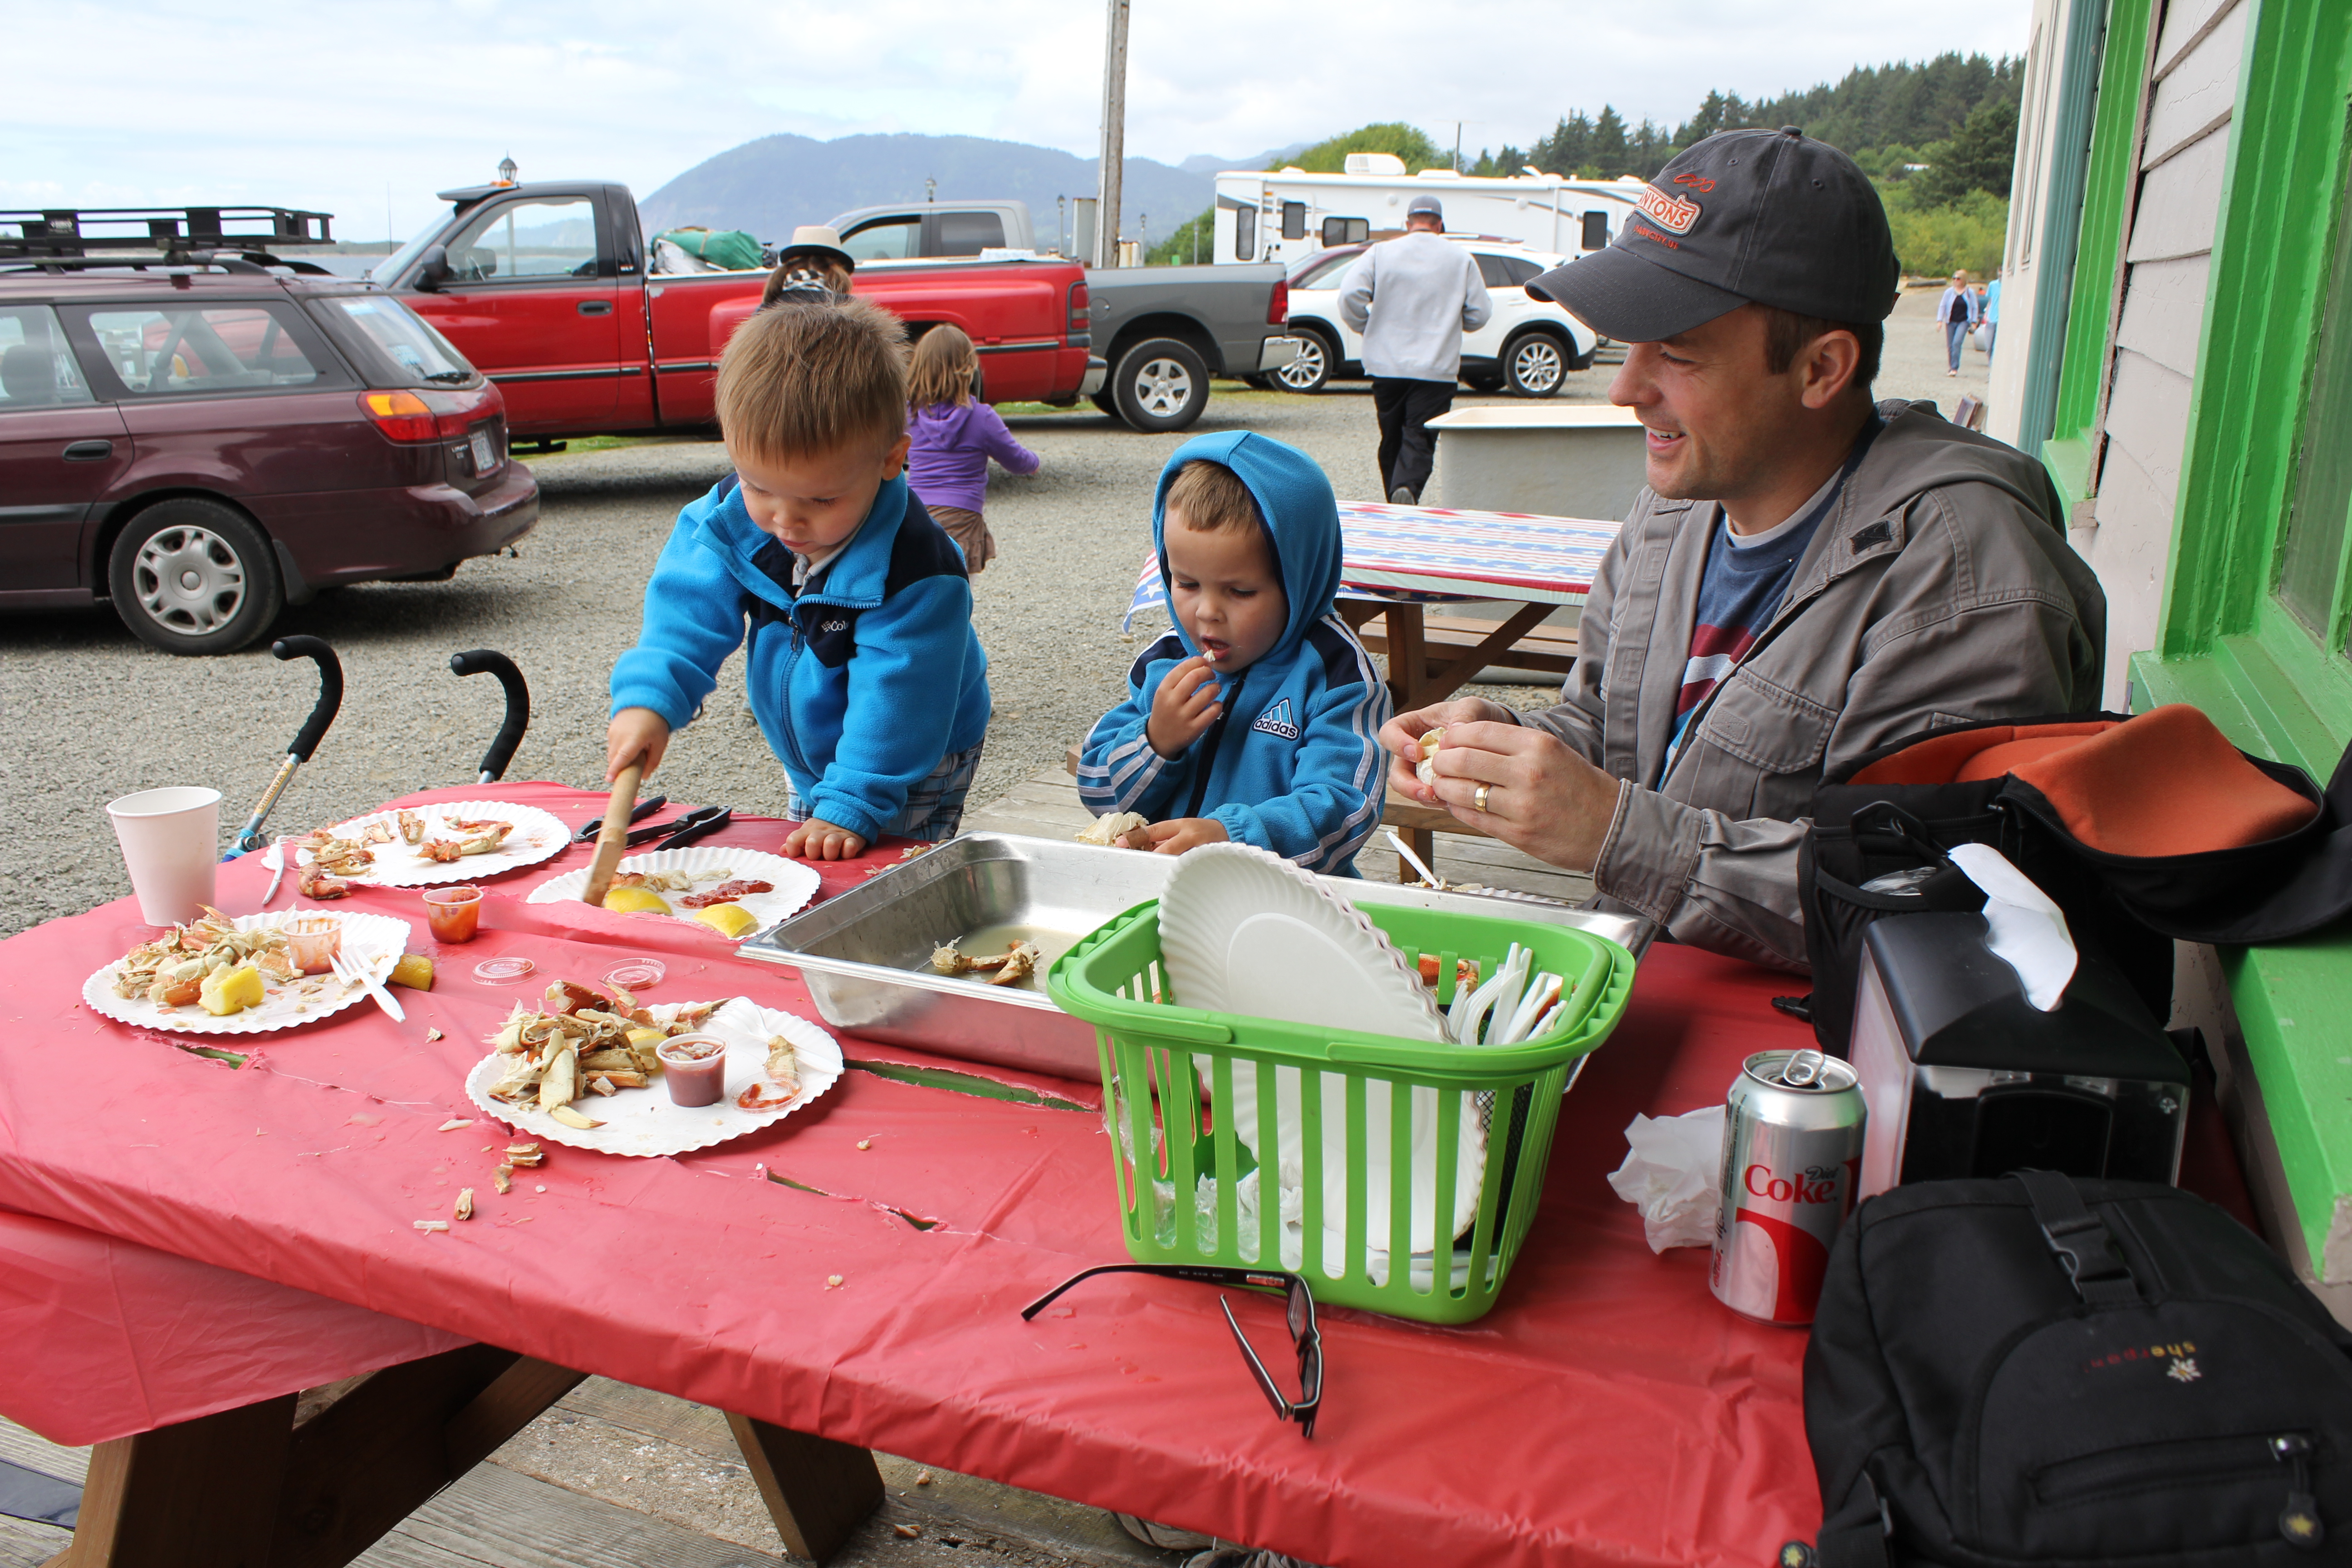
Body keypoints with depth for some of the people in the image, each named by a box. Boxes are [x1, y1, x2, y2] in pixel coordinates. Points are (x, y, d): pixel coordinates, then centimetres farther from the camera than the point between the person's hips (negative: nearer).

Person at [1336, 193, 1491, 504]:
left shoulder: (1381, 253, 2)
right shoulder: (1462, 259, 4)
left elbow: (1350, 295, -9)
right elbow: (1479, 315, 6)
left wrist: (1365, 327, 10)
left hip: (1386, 365, 1)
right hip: (1436, 369, -1)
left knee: (1392, 438, 14)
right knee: (1419, 438, -6)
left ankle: (1395, 500, 20)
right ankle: (1408, 488, -31)